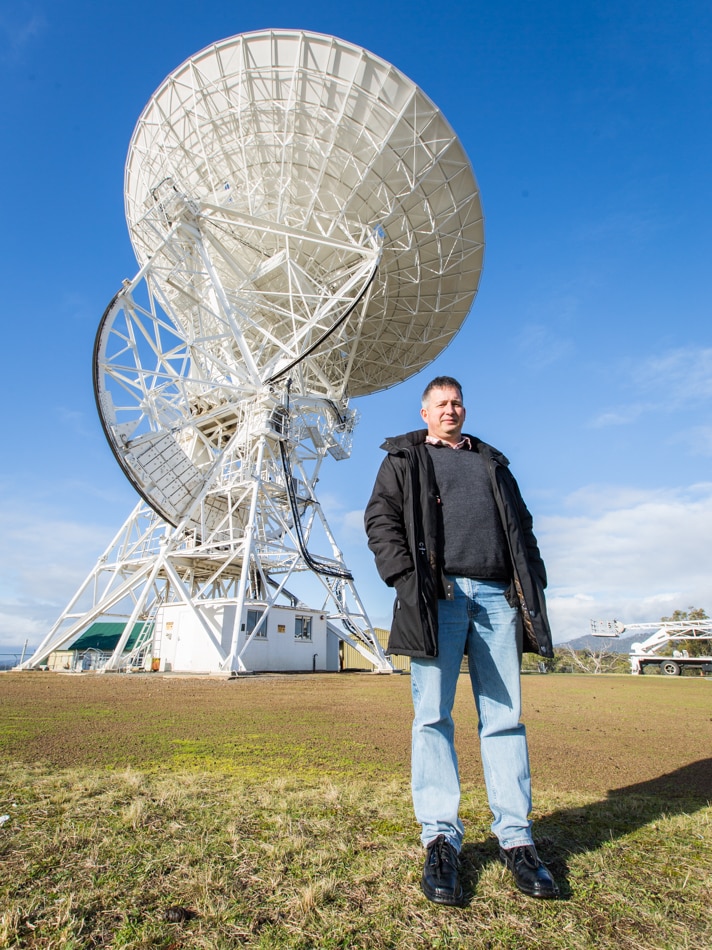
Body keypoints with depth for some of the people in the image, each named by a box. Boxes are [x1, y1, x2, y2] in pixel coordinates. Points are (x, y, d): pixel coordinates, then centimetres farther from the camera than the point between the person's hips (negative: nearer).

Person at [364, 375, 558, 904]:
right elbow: (380, 519, 3)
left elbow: (521, 525, 23)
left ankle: (516, 838, 13)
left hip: (498, 595, 4)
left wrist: (533, 585, 10)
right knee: (433, 716, -3)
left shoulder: (492, 462, 27)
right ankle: (441, 839, 7)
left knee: (505, 717, 3)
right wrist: (406, 578, -11)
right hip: (438, 593, -3)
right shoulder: (404, 459, 16)